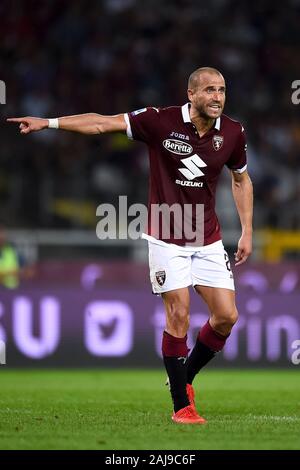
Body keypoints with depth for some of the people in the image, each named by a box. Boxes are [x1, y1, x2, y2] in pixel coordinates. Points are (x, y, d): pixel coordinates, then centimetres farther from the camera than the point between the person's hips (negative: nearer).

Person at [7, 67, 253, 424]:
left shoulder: (232, 133, -3)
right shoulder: (161, 121, -14)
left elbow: (241, 179, 14)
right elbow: (102, 123, -10)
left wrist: (247, 231, 11)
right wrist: (48, 123, -14)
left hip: (208, 240, 4)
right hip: (166, 238, -4)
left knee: (227, 317, -2)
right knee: (179, 315, -10)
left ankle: (185, 377, 23)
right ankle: (181, 405, 2)